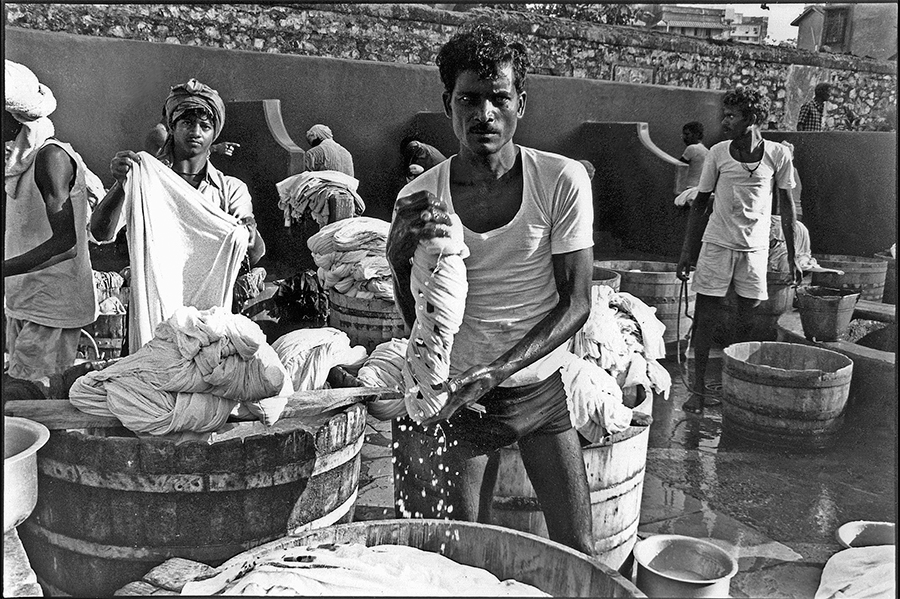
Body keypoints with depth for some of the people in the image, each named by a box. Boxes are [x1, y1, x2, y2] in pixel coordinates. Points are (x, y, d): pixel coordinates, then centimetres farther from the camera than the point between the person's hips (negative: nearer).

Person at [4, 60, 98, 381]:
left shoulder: (51, 156, -16)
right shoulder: (17, 159, 11)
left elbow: (65, 242, -24)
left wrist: (6, 269, -27)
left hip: (53, 300, -9)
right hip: (21, 296, 9)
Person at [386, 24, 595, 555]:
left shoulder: (562, 181, -11)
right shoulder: (418, 199, -8)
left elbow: (577, 302, -10)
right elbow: (419, 323, -8)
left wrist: (498, 368, -24)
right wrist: (402, 252, -28)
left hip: (544, 389, 0)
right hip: (456, 393, 0)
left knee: (579, 553, 7)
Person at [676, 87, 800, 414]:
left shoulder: (778, 154, -3)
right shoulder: (718, 153, -2)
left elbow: (786, 205, 5)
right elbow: (700, 203, 6)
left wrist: (791, 258, 5)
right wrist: (687, 251, 3)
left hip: (755, 248, 0)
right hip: (717, 244, 0)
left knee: (749, 321, 2)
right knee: (707, 316, 0)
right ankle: (698, 389, 10)